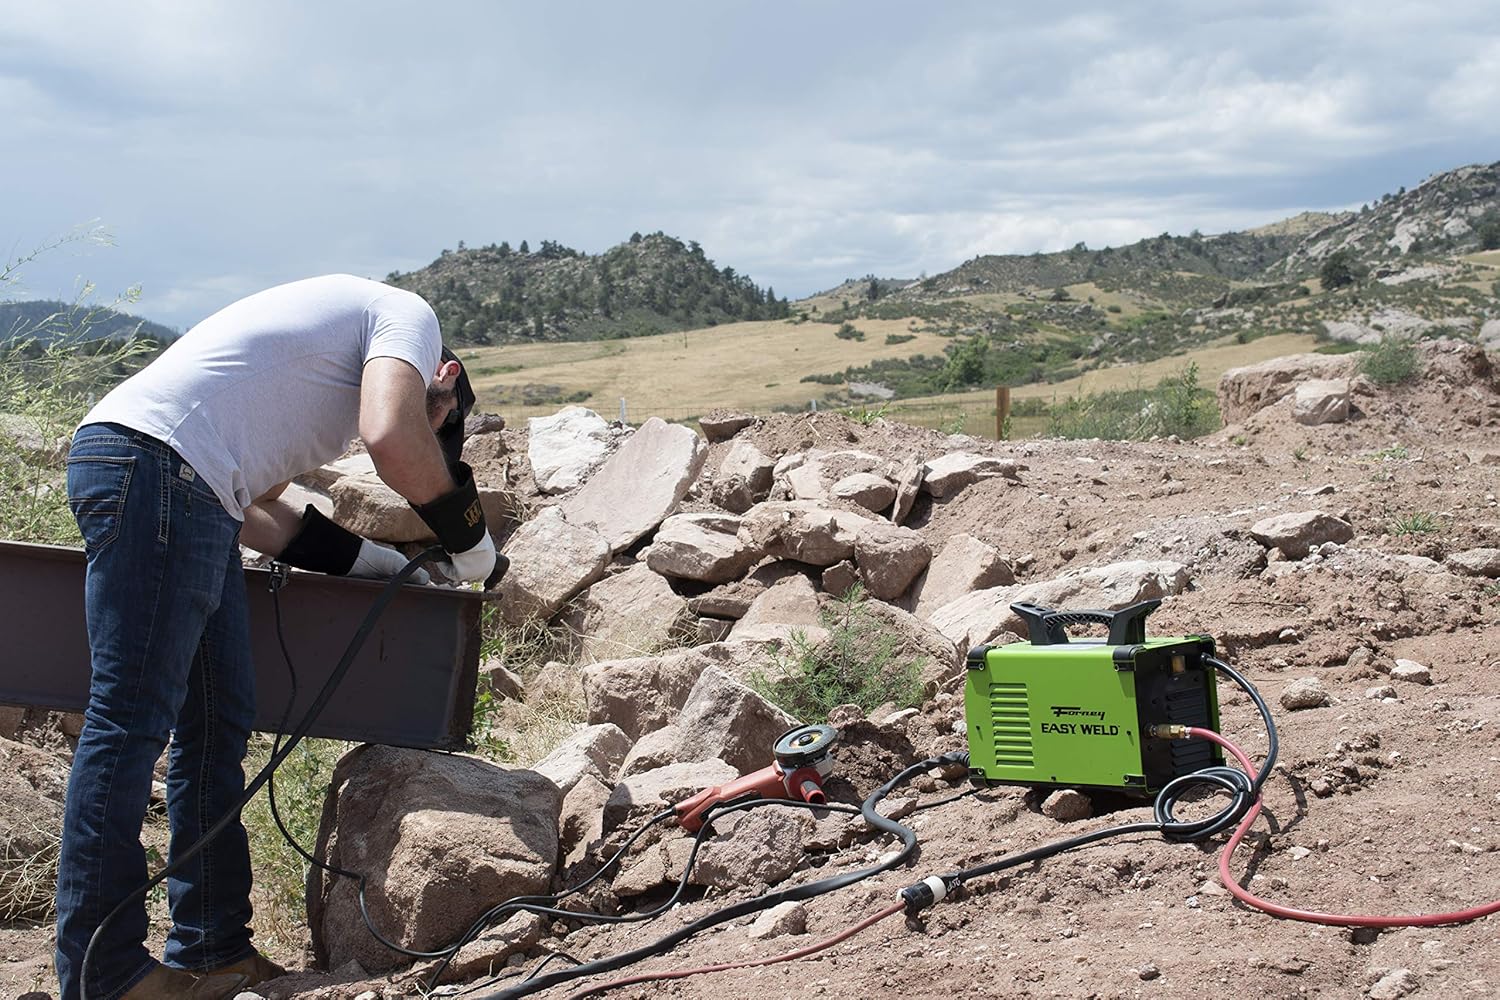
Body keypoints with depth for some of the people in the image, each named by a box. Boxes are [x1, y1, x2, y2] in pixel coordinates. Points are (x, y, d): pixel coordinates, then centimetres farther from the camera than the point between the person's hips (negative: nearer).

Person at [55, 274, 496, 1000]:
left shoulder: (334, 373, 31)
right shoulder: (409, 317, 5)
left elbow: (253, 510, 24)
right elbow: (391, 438, -15)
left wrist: (385, 565, 24)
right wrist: (468, 536, -1)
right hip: (153, 459, -10)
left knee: (218, 723, 10)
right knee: (132, 720, -10)